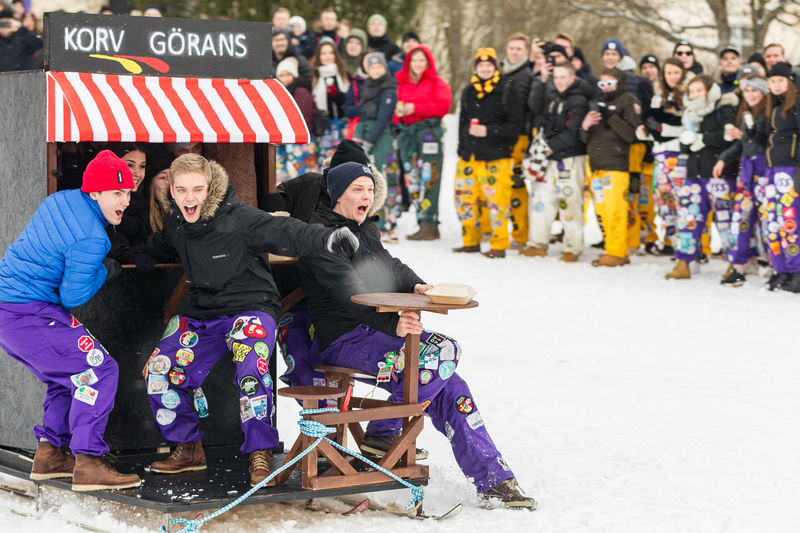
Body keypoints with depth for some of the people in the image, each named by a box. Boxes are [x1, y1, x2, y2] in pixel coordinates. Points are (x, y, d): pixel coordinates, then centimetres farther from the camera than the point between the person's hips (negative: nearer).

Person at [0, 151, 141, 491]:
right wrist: (105, 272, 1)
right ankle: (87, 466, -14)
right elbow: (72, 297, -15)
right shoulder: (91, 240, -19)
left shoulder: (61, 200, 8)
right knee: (98, 371, -10)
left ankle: (48, 455, 21)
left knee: (71, 376, 21)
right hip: (30, 314, -10)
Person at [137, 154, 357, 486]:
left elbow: (282, 232, -33)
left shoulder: (238, 218, -19)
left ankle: (260, 454, -14)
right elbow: (157, 248, 27)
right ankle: (188, 449, 15)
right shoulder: (174, 222, 1)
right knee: (159, 370, -3)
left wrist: (325, 238, -49)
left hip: (251, 307, -6)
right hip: (201, 314, 7)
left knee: (250, 371, -31)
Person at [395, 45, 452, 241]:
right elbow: (396, 105, 18)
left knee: (428, 181, -11)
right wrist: (398, 113, -6)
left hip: (429, 134, -5)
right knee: (412, 181, 3)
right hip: (407, 134, 5)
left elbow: (443, 106, -9)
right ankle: (425, 224, 7)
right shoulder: (402, 83, 17)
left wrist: (415, 108, -14)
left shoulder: (437, 83, 4)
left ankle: (429, 225, -12)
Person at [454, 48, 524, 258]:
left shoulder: (506, 91, -5)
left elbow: (515, 125, -10)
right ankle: (471, 241, 21)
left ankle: (499, 245, 2)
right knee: (464, 198, 8)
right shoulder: (469, 92, 12)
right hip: (469, 155, 6)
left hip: (496, 157, -6)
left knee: (496, 199, -8)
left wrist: (489, 131, -18)